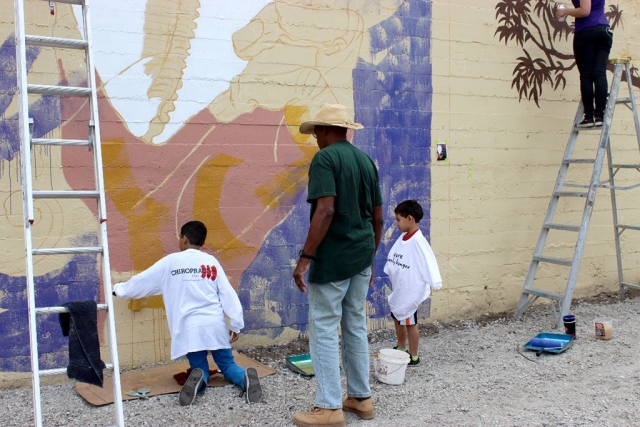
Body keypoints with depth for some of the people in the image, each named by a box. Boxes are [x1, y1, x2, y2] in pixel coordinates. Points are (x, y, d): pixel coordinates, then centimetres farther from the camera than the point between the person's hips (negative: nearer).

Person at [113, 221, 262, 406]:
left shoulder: (170, 262, 4)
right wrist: (236, 324, 8)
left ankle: (198, 379, -24)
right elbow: (228, 294, 4)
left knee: (200, 368, 13)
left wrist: (118, 289, 33)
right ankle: (245, 378, -20)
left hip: (190, 328, -1)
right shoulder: (212, 261, 7)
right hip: (215, 325, 1)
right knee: (227, 365, 14)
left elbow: (141, 281, 15)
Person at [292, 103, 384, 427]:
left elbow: (326, 210, -23)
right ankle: (361, 397, 25)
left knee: (324, 329, 1)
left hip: (333, 258, -8)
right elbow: (378, 217, 13)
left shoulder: (324, 159, -11)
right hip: (361, 257, 8)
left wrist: (304, 258, -21)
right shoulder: (366, 160, 12)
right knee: (355, 325, 16)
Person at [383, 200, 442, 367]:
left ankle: (414, 357, 18)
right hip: (398, 289, 8)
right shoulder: (402, 238, 4)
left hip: (411, 291, -8)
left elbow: (428, 261, -24)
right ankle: (401, 349, 38)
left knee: (410, 323, 3)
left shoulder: (418, 241, -21)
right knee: (398, 319, 20)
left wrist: (433, 285, -28)